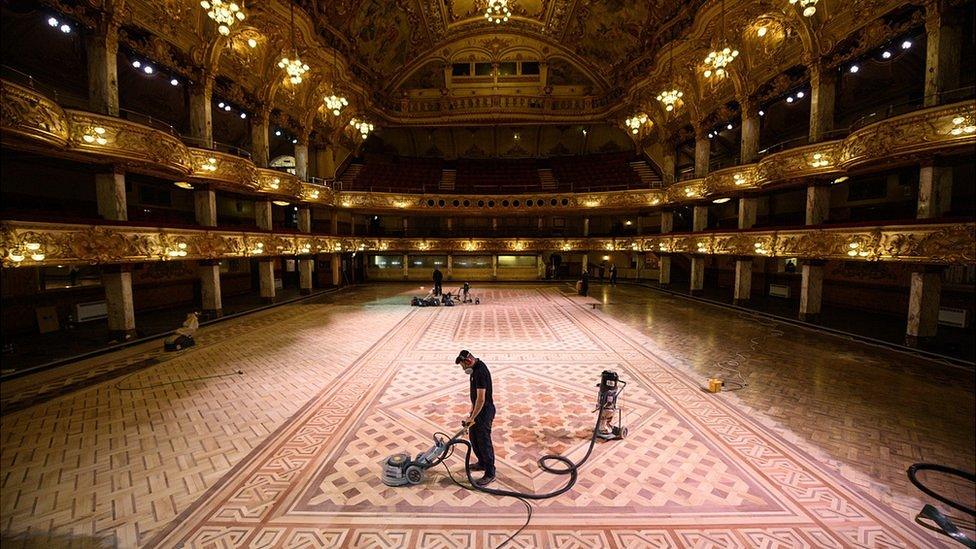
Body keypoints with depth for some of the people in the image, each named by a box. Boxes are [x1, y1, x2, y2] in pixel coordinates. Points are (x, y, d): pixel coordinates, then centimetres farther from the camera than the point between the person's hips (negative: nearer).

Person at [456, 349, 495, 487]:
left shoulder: (480, 372, -29)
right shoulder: (476, 368, 3)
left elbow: (481, 399, -29)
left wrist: (472, 417, -21)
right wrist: (472, 412, 21)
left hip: (484, 412, -10)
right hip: (478, 410, 10)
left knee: (484, 442, 3)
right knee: (473, 437, 21)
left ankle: (490, 474, 19)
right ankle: (482, 463, 40)